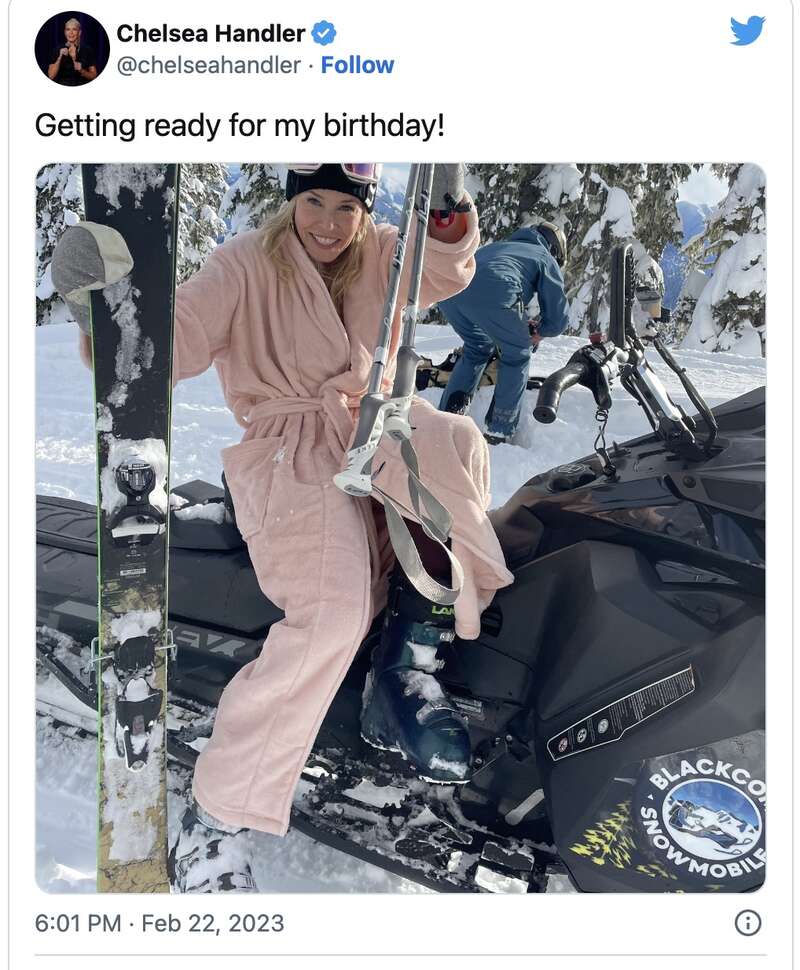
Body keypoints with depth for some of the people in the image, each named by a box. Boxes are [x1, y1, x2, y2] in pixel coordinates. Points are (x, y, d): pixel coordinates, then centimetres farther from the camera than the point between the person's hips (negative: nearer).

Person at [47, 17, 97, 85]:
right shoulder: (58, 50, 6)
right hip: (62, 86, 0)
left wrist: (81, 71, -13)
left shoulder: (87, 50, 4)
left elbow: (94, 76, 4)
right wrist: (60, 57, -10)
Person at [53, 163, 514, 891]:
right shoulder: (246, 265, 1)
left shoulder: (381, 256, 14)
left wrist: (449, 198, -24)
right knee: (335, 612, -29)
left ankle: (409, 664, -23)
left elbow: (448, 267, -4)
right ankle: (214, 818, -18)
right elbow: (178, 340, -10)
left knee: (455, 441, -32)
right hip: (293, 448, -4)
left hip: (380, 430, 5)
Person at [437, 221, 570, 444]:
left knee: (477, 349, 30)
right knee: (517, 355, 18)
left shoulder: (499, 245, 42)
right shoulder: (546, 260, 25)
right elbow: (558, 318, 18)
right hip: (491, 295, -6)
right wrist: (539, 333, 40)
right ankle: (500, 430, 15)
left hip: (447, 291, 6)